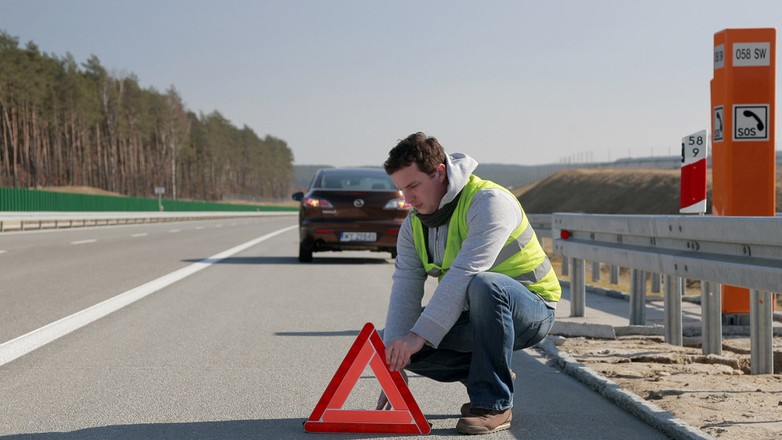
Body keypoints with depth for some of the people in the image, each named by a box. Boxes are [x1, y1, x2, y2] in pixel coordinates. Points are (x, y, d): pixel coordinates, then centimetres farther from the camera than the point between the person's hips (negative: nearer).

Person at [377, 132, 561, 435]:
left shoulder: (489, 202, -22)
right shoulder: (413, 225, 1)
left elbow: (464, 274, -33)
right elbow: (405, 290, -10)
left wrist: (421, 335, -38)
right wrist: (395, 362, -22)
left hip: (532, 312, -7)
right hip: (473, 317, 7)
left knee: (485, 286, -40)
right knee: (393, 338, -10)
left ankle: (493, 404, -25)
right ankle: (493, 376, 5)